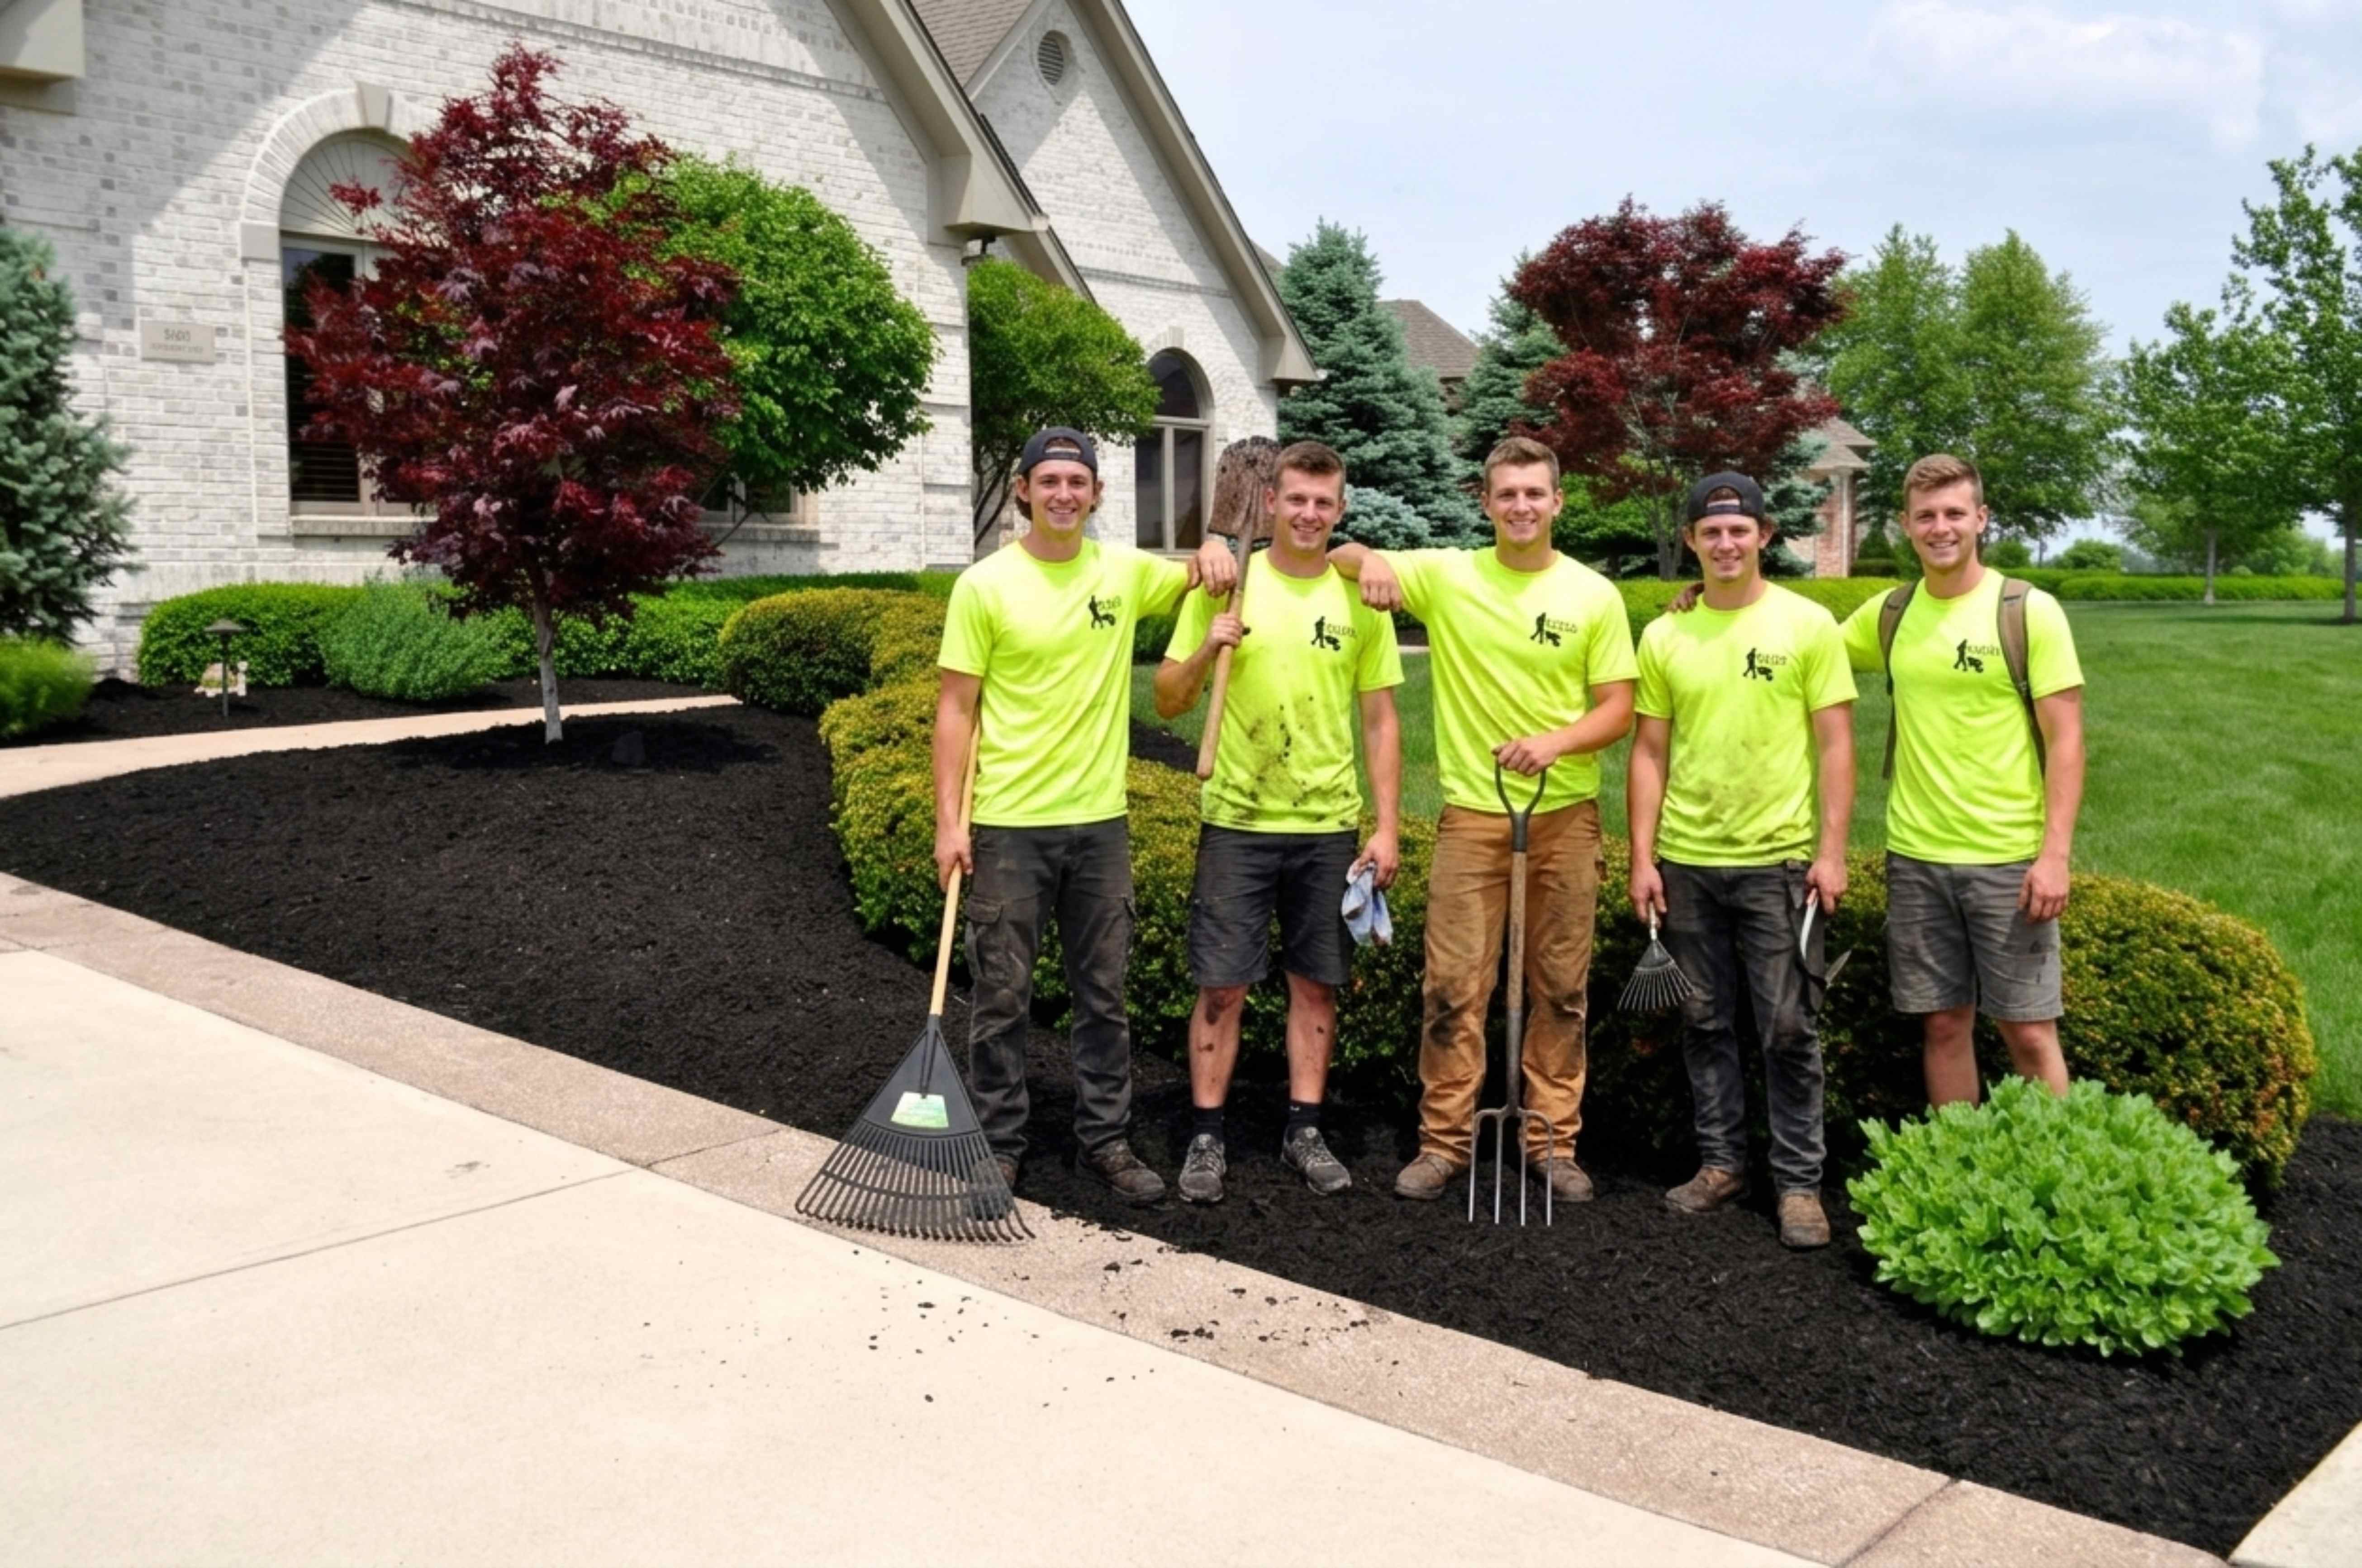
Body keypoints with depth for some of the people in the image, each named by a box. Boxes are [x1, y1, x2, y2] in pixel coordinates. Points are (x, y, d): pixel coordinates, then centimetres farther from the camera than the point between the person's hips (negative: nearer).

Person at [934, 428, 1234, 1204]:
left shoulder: (1125, 571, 4)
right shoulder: (985, 586, -6)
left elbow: (1205, 583, 22)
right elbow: (956, 709, -5)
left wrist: (1213, 549, -2)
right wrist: (948, 820, -10)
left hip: (1099, 820, 4)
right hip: (1009, 825, -3)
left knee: (1104, 994, 12)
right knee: (1002, 995, 5)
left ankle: (1105, 1139, 25)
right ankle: (999, 1146, 19)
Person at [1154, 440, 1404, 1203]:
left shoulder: (1360, 598, 3)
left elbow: (1380, 721, 6)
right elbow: (1168, 703, 1)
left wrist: (1388, 828, 0)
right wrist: (1204, 649, -18)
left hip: (1329, 825, 2)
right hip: (1237, 821, -1)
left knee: (1317, 984, 10)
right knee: (1221, 985, 2)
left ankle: (1305, 1131, 23)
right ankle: (1207, 1136, 14)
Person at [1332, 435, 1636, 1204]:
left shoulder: (1594, 595, 1)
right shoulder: (1446, 576, 1)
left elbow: (1617, 709, 1)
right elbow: (1341, 559, 6)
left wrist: (1556, 742, -19)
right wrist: (1368, 559, -18)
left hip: (1566, 814, 1)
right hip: (1473, 812, 0)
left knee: (1561, 988, 8)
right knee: (1453, 987, 0)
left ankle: (1555, 1139, 20)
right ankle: (1444, 1141, 12)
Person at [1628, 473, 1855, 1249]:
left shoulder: (1808, 625, -2)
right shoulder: (1664, 637, 6)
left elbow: (1835, 745, -2)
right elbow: (1649, 754, 7)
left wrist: (1832, 850, -8)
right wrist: (1642, 857, 2)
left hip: (1779, 860, -3)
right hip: (1687, 862, 3)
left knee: (1788, 1030, 2)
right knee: (1705, 1024, 12)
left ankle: (1799, 1181, 12)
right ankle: (1721, 1162, 24)